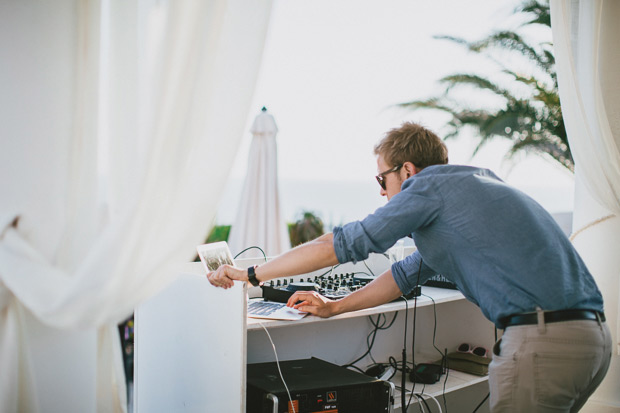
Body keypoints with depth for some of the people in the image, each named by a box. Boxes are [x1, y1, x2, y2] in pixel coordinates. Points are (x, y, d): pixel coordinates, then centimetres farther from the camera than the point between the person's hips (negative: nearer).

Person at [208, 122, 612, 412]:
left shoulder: (430, 184, -3)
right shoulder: (469, 187, 24)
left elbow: (341, 245, -3)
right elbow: (413, 271, 29)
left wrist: (249, 273, 7)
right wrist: (335, 307, 29)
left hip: (542, 341, -9)